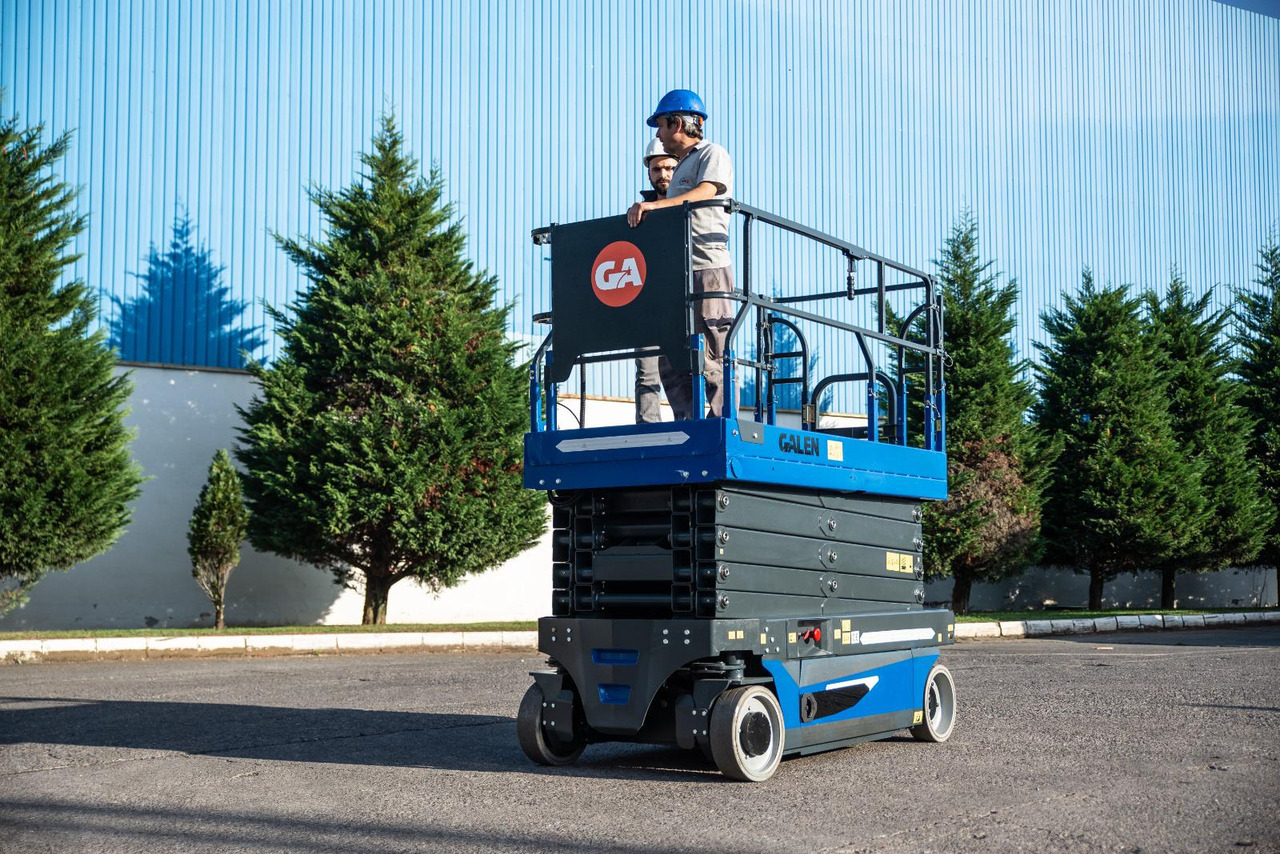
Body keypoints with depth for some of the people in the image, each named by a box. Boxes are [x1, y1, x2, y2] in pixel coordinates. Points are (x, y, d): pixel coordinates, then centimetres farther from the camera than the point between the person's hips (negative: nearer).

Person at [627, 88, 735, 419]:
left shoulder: (712, 155, 1)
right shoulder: (682, 167, 29)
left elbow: (704, 193, -20)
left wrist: (654, 205, -32)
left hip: (707, 270, -9)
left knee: (709, 360, -12)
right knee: (672, 362, 4)